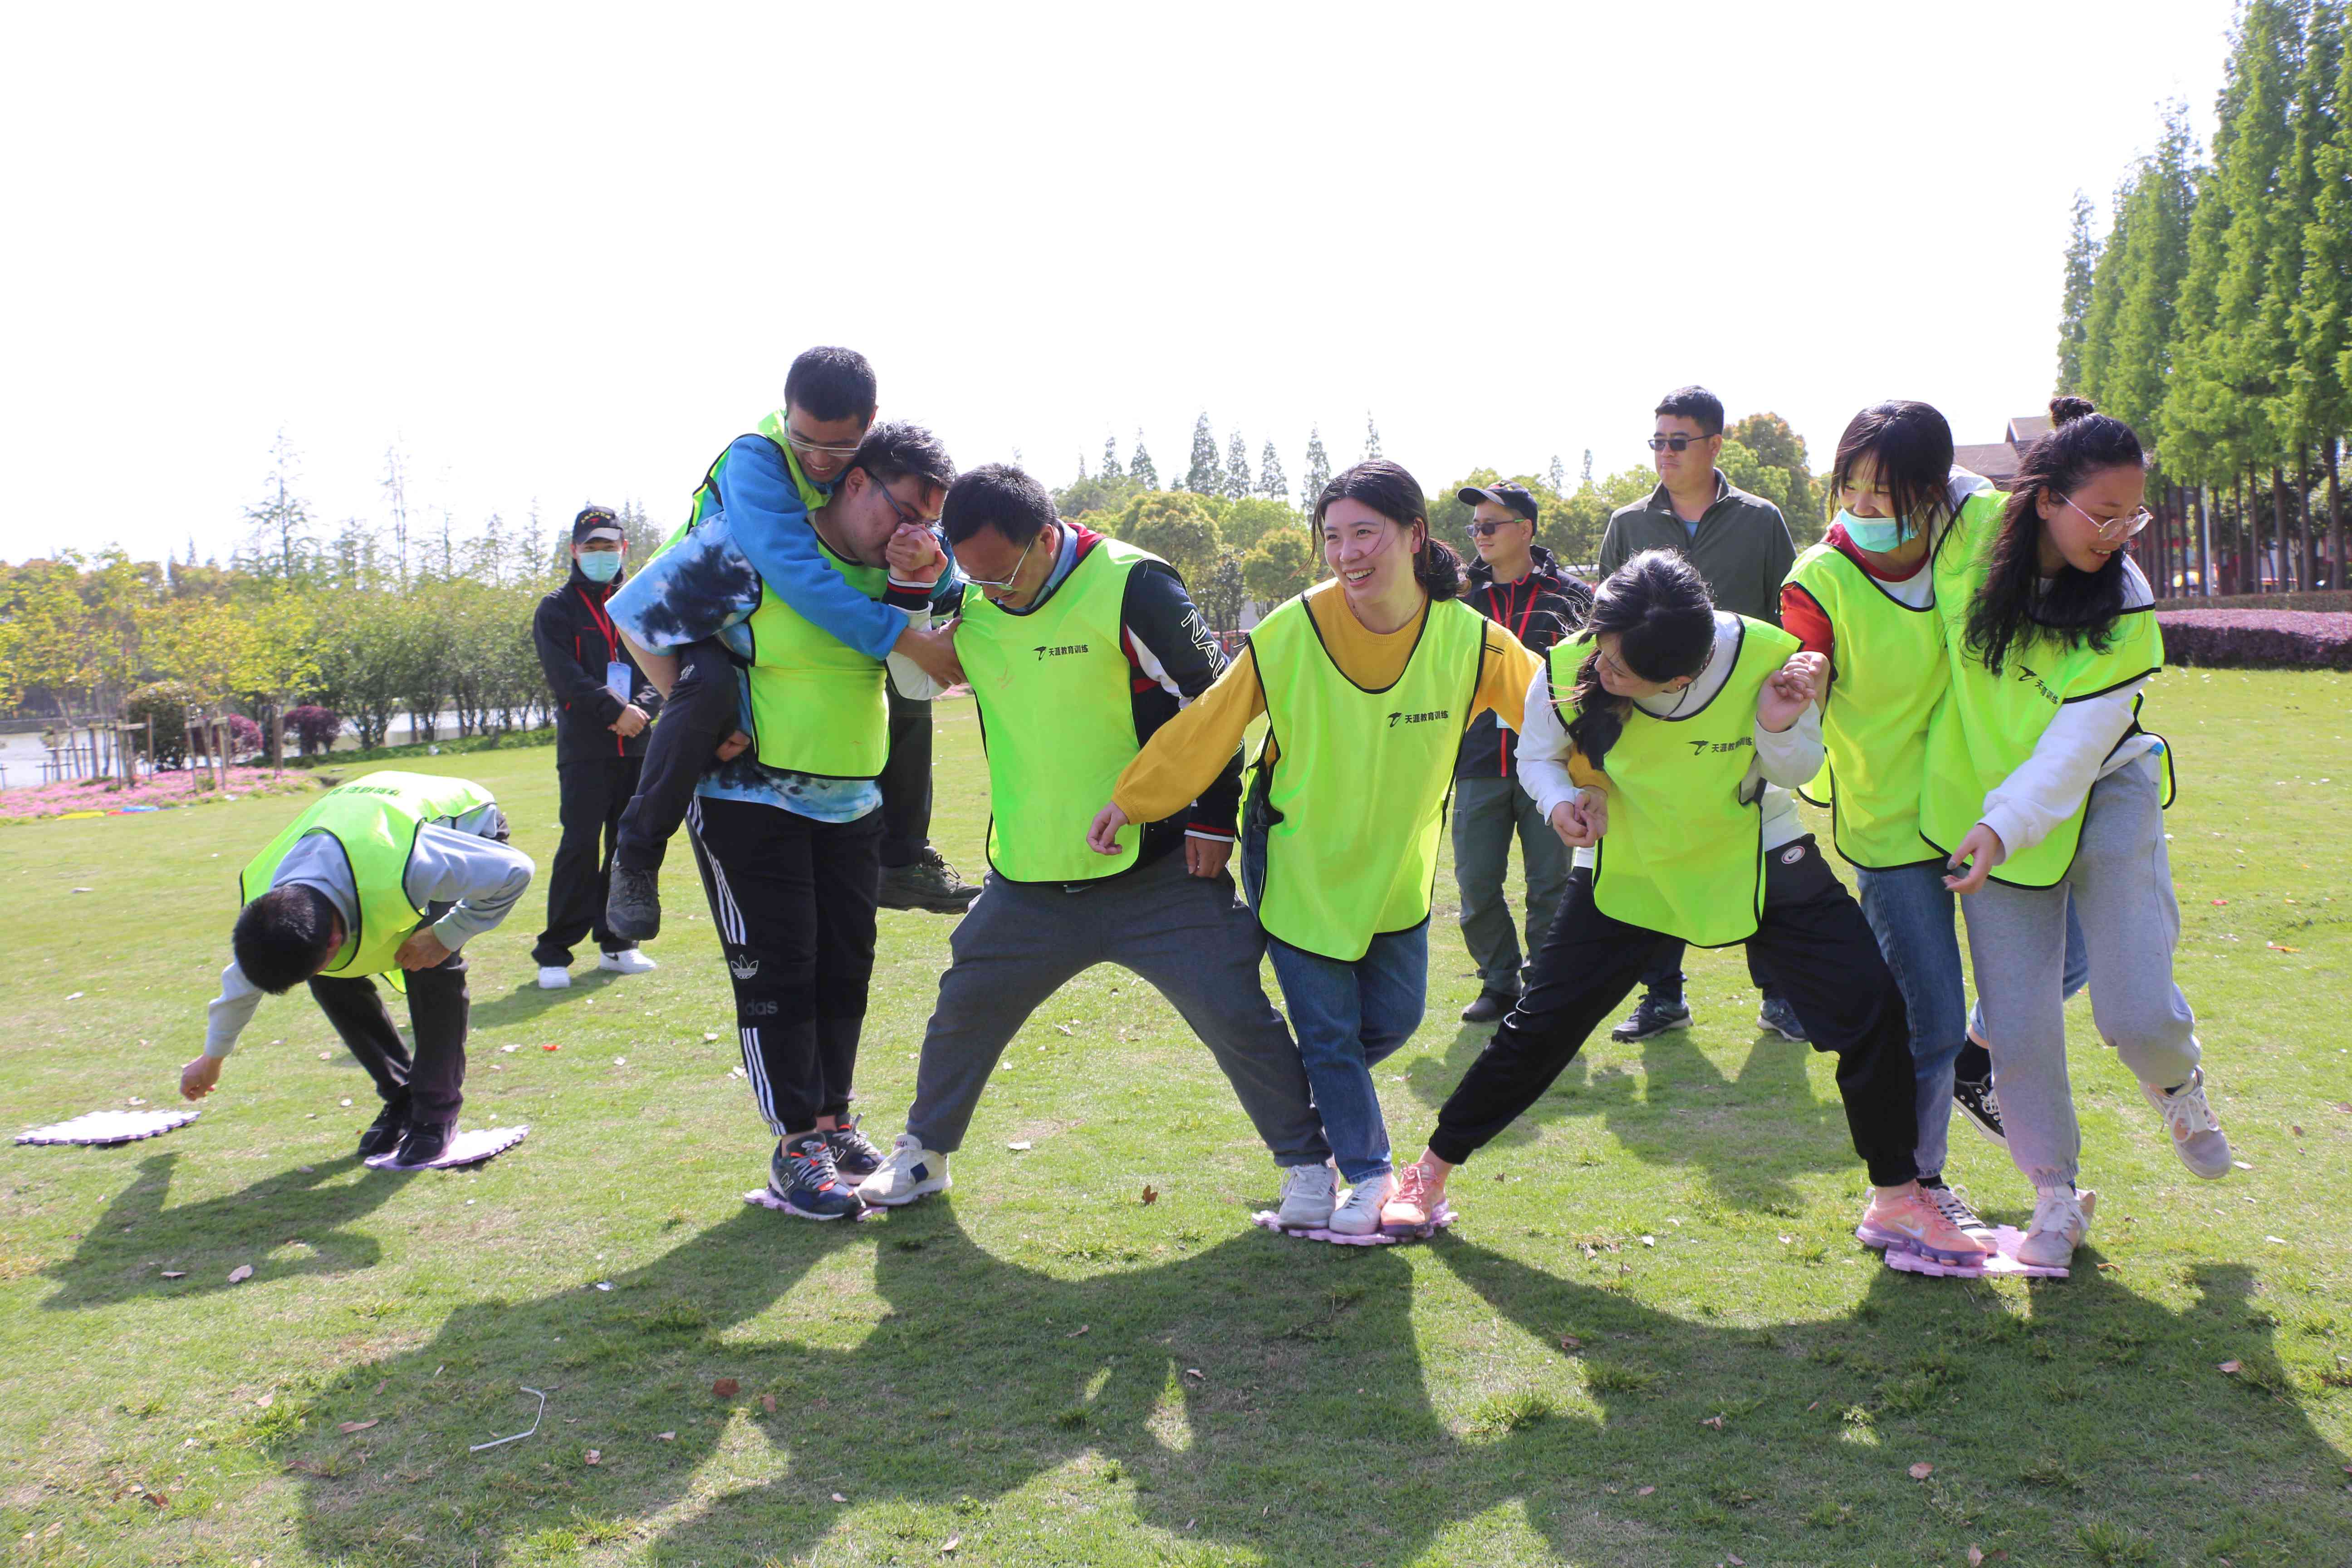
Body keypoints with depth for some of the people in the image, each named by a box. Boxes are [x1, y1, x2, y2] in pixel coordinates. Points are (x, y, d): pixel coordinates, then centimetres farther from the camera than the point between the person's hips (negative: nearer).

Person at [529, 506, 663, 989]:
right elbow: (566, 678, -8)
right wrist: (615, 712, -18)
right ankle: (554, 953, -4)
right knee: (580, 846, -9)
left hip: (636, 748, 4)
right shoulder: (557, 609, 5)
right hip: (584, 749, -4)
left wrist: (640, 709, -13)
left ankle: (616, 943, 16)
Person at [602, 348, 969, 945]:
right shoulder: (755, 459, -31)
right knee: (709, 688, -37)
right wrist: (904, 638, -47)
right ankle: (637, 858, -22)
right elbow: (795, 574, -44)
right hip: (702, 621, -6)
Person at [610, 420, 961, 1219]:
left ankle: (832, 1117, 27)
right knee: (776, 968, -2)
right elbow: (636, 616, -9)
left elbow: (917, 682, -4)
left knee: (846, 962, 11)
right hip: (748, 795, -6)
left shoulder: (895, 571, 2)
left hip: (851, 801, 6)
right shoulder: (750, 545, -16)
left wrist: (911, 588, -17)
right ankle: (795, 1146, 8)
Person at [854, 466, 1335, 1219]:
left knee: (1237, 1017, -2)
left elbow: (1215, 699, -9)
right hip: (1028, 881, 5)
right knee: (964, 1009, 13)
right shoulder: (969, 601, -1)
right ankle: (923, 1153, 35)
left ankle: (1307, 1162, 17)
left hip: (1160, 873, -4)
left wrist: (1214, 817, -7)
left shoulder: (1132, 587, -17)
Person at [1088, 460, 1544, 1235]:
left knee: (1393, 1019, 11)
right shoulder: (1291, 631, -21)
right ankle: (1368, 1175, 23)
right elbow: (1208, 726, -12)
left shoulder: (1470, 639, -16)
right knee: (1328, 1030, 2)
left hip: (1397, 873, 3)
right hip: (1298, 869, -3)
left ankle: (1312, 1089, 42)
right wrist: (1128, 801, -9)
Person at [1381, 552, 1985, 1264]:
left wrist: (1780, 728, -29)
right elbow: (1537, 755, -2)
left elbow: (1798, 771, -7)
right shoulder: (1566, 673, -25)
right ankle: (1430, 1173, 17)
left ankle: (1897, 1202, 12)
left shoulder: (1766, 656, -26)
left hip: (1756, 858, 1)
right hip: (1627, 871, 0)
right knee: (1539, 1026, -3)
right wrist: (1562, 799, -23)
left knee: (1871, 1009, -10)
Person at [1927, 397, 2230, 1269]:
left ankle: (2177, 1085, 29)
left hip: (2103, 801, -1)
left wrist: (2003, 827, -34)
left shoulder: (2124, 605, -15)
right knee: (2018, 1026, -2)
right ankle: (2055, 1195, 20)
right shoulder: (1968, 535, -13)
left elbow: (2079, 741, -21)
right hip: (1986, 811, 1)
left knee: (2138, 1011, -9)